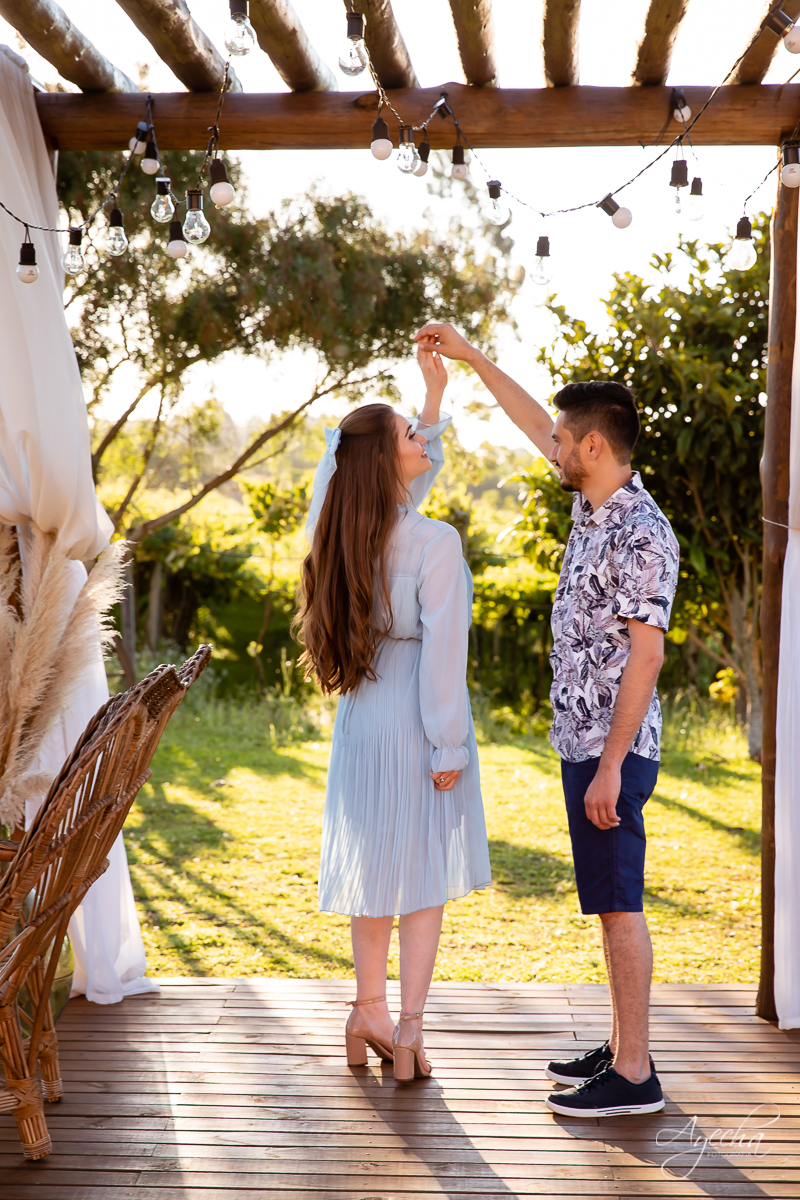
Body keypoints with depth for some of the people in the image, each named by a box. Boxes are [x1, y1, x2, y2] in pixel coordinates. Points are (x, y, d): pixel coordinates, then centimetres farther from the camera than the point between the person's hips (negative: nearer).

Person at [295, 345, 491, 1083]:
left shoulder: (347, 530, 2)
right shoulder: (435, 543, -19)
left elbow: (411, 480, 20)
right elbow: (441, 652, -20)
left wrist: (435, 392, 21)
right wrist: (449, 747, -14)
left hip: (362, 715, 7)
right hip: (417, 724, -7)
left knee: (377, 864, 17)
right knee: (426, 874, 4)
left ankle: (369, 1013, 27)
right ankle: (409, 1030, 5)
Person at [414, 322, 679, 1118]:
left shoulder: (640, 536, -19)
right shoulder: (594, 505, 9)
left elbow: (646, 656, -22)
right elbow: (533, 424, 23)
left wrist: (609, 768, -22)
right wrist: (469, 356, 25)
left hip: (611, 752, -10)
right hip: (585, 744, 10)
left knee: (619, 905, -4)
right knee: (611, 904, 14)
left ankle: (633, 1078, 4)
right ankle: (622, 1048, 24)